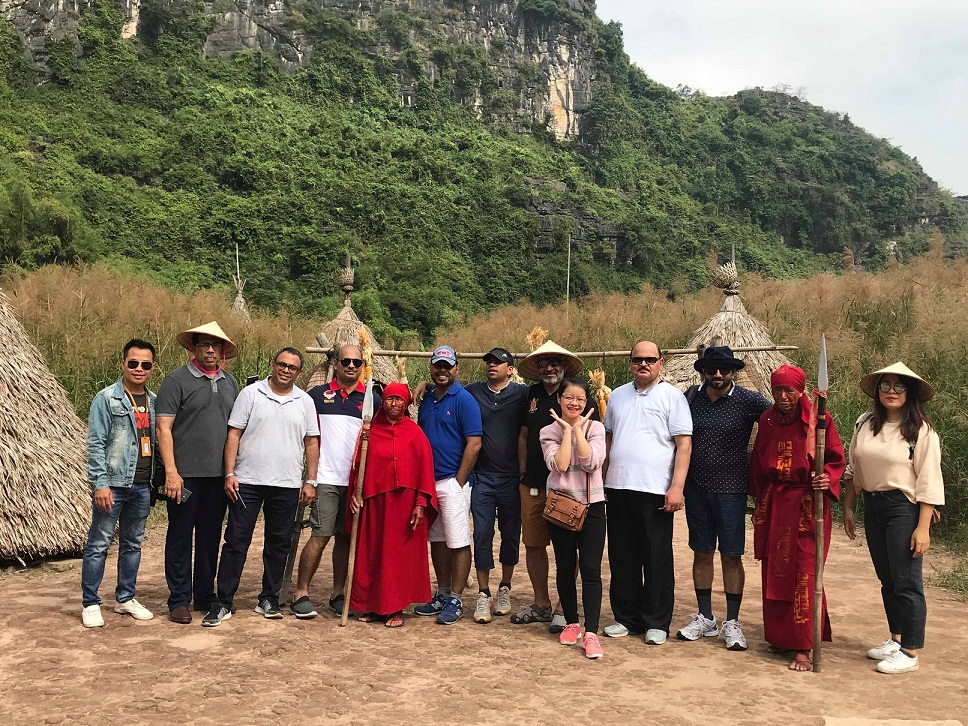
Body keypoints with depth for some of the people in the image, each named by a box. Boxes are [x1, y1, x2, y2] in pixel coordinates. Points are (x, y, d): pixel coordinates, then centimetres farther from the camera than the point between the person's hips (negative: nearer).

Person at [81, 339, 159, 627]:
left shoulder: (154, 401, 9)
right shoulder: (106, 398, -6)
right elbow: (95, 444, -10)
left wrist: (156, 480, 9)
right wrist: (100, 484, -16)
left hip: (142, 485, 6)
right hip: (113, 484, -5)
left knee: (133, 543, 14)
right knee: (99, 544, 1)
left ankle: (126, 598, 25)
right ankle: (90, 604, 11)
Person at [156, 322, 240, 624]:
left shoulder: (230, 383, 12)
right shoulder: (177, 380, -4)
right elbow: (164, 428, -9)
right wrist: (171, 471, -16)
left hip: (219, 475, 5)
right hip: (185, 474, -5)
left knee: (211, 537, 13)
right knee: (180, 537, 4)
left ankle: (205, 595, 25)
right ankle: (179, 600, 14)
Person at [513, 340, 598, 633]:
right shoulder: (532, 395, 12)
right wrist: (523, 473, 14)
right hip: (532, 485, 5)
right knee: (533, 545, 10)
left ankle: (563, 609, 13)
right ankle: (541, 605, 24)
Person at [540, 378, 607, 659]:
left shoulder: (595, 428, 1)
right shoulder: (549, 431, 2)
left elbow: (591, 462, -15)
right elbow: (559, 465, -14)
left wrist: (578, 428, -12)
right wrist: (567, 430, -10)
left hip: (591, 505, -1)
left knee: (591, 569, -7)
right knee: (565, 567, 9)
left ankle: (591, 633, -7)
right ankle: (571, 623, 24)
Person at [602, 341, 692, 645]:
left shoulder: (672, 396, -1)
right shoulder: (618, 395, 14)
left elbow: (684, 444, -6)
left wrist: (677, 487, -14)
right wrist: (599, 479, 14)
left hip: (655, 491, -5)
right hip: (618, 488, 5)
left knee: (657, 559, 3)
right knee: (622, 558, 11)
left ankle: (657, 623, 14)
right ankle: (626, 618, 23)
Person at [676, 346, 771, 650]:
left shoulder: (748, 400, -6)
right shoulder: (691, 397, 4)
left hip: (730, 489, -3)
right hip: (696, 488, 3)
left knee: (731, 556, 3)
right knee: (701, 553, 11)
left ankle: (732, 622, 15)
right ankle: (705, 619, 23)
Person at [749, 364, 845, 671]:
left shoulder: (819, 418, -7)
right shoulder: (767, 420, 7)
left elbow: (836, 459, -3)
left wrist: (828, 477, -23)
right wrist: (761, 502, 15)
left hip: (807, 505, -4)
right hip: (774, 505, 5)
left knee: (803, 575, -6)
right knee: (774, 573, 9)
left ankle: (803, 648, 0)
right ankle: (779, 636, 23)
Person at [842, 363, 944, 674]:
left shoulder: (921, 430, -9)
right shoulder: (865, 424, 6)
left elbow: (929, 482, -12)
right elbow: (854, 470, 13)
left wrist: (923, 527, -16)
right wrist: (848, 508, 11)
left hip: (904, 508, -6)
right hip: (872, 506, 6)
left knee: (906, 581, -1)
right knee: (887, 579, 15)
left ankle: (910, 653, 10)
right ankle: (896, 639, 30)